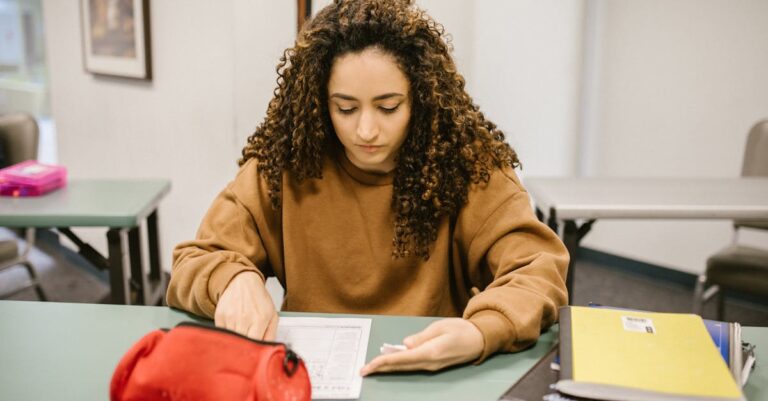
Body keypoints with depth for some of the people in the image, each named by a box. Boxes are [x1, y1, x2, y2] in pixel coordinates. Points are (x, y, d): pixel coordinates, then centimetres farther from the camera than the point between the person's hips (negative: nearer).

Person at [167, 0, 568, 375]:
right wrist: (236, 280, -26)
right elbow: (193, 262, -3)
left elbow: (539, 268, -14)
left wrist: (481, 332, -35)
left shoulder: (466, 163, -8)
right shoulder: (283, 164, -6)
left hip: (438, 376, -1)